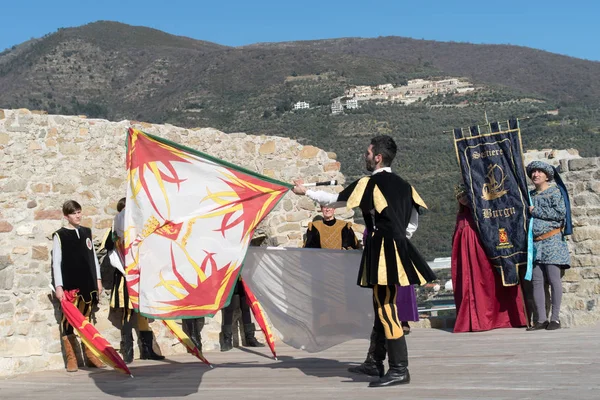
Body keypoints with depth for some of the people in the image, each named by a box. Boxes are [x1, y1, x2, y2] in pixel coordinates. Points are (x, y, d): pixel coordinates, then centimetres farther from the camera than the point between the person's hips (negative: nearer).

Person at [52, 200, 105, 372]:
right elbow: (56, 262, -5)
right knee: (68, 321, -3)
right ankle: (71, 359, 2)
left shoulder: (87, 232, 13)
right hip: (69, 285, -4)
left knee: (86, 320, 10)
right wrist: (58, 286, -10)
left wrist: (98, 279, 13)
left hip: (88, 284, 4)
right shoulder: (59, 235, -2)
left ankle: (90, 356, 16)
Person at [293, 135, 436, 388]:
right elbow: (413, 221, 18)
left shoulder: (369, 183, -8)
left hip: (382, 250, -9)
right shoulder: (402, 185, 14)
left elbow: (335, 200, -2)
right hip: (397, 248, 9)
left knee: (386, 309, -8)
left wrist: (305, 191, 9)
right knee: (382, 306, 14)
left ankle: (399, 369, -8)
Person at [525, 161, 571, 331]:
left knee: (553, 279, -6)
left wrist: (536, 211, -9)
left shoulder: (555, 191, 1)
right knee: (537, 281, 1)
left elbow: (560, 213, -11)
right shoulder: (530, 195, 17)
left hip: (552, 240, -5)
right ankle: (541, 319, 3)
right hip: (534, 242, 5)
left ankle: (555, 318, -2)